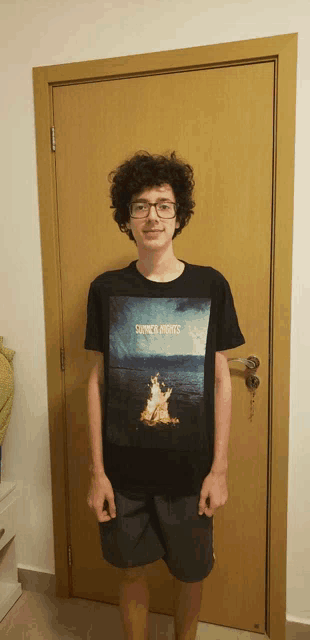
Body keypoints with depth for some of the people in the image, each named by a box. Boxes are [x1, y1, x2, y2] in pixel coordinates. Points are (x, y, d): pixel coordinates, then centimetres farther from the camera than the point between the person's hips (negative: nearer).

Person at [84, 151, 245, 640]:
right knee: (132, 570, 20)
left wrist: (219, 469, -4)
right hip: (124, 468, 1)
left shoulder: (210, 285, -7)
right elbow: (98, 381, -2)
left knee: (190, 573, 19)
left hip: (191, 468, 0)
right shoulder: (106, 289, -5)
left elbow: (221, 380, -3)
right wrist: (98, 471, -2)